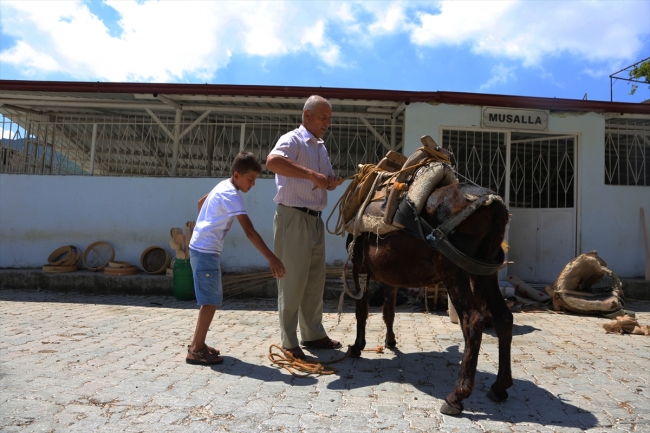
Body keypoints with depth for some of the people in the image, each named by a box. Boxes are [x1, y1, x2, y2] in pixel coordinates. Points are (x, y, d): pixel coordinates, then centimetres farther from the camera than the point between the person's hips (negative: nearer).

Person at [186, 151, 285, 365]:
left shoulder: (223, 186, 10)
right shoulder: (232, 196, -20)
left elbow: (201, 202, 28)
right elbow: (250, 232, -29)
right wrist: (271, 258, -32)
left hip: (203, 249, 10)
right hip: (205, 251, -10)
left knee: (210, 299, 14)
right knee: (211, 300, -6)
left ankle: (197, 344, 23)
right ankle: (196, 350, 0)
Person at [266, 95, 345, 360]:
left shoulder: (320, 147, 18)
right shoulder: (292, 140, -9)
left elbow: (327, 181, 22)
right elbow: (273, 161, -30)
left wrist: (332, 181, -1)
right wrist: (312, 174, -33)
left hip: (315, 219, 9)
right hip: (293, 218, -8)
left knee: (315, 280, 13)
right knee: (293, 281, -3)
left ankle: (313, 334, 27)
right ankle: (288, 343, 9)